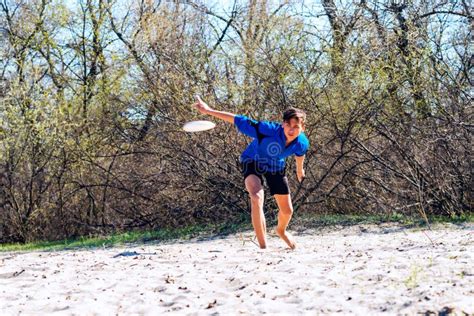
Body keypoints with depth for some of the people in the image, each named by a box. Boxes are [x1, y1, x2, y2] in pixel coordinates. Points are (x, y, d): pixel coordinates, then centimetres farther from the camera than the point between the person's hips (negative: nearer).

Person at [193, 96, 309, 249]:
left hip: (276, 166, 4)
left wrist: (300, 169, 20)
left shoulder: (302, 143, -26)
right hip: (253, 162, -4)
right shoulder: (269, 130, -41)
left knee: (287, 210, 12)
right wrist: (209, 110, -42)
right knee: (257, 198, -32)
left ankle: (281, 230, 49)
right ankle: (263, 247, -26)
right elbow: (239, 120, -39)